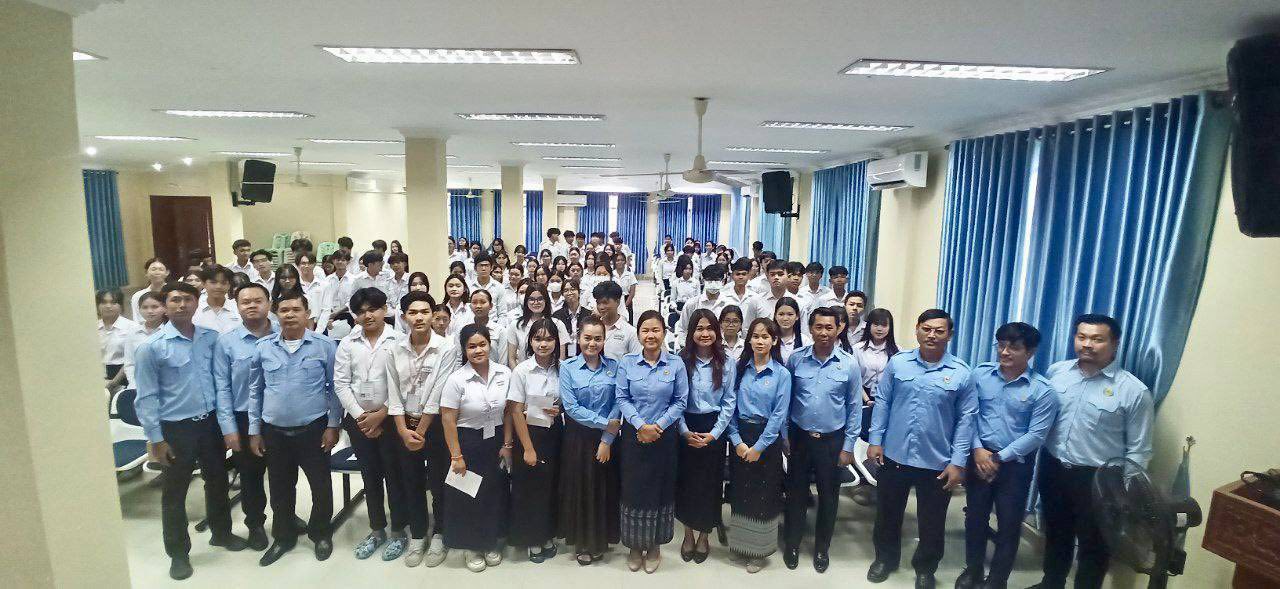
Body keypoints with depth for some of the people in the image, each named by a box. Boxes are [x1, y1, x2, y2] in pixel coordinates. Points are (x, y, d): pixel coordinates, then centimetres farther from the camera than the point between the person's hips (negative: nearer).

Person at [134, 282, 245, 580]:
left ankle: (221, 532, 39)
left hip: (210, 422, 3)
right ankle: (178, 552, 28)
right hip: (176, 428, -3)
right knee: (175, 493, 10)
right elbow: (146, 397, -8)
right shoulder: (151, 347, -11)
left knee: (217, 481, 18)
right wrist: (156, 438, -9)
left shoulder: (211, 337, -1)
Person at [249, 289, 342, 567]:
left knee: (321, 485, 8)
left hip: (313, 429, -2)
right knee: (280, 488, 17)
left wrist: (333, 425, -7)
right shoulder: (263, 347, 0)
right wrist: (254, 430, 6)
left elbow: (335, 388, -4)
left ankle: (320, 533, 31)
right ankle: (284, 537, 38)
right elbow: (255, 391, 7)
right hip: (274, 431, 3)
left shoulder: (324, 345, -8)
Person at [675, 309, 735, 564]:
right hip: (686, 429, 0)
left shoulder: (725, 363, -2)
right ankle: (688, 534, 29)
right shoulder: (681, 361, -5)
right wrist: (685, 431, -12)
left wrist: (714, 434, -10)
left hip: (714, 430, 0)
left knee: (709, 482, 8)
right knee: (686, 481, 8)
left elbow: (729, 402, -3)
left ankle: (703, 536, 29)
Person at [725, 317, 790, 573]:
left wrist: (759, 447, -12)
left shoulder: (781, 374, -7)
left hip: (767, 438, -2)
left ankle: (759, 549, 25)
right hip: (739, 437, 3)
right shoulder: (739, 368, 1)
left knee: (763, 494, 7)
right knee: (740, 491, 12)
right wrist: (737, 441, -10)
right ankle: (739, 542, 32)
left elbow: (779, 415, -9)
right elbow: (730, 406, -1)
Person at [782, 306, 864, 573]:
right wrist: (783, 435, 1)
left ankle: (822, 547, 35)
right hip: (799, 437, 1)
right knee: (796, 492, 13)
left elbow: (855, 407, -3)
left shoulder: (850, 363, -8)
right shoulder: (796, 359, -6)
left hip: (832, 440, 0)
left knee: (828, 496, 14)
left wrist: (848, 446, -3)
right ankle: (792, 543, 33)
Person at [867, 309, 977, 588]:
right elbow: (882, 402, 1)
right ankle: (885, 558, 41)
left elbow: (966, 419, -5)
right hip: (893, 456, 1)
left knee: (932, 522, 15)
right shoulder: (897, 363, -4)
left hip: (937, 463, -1)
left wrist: (958, 462, -8)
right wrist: (875, 440, -2)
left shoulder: (961, 373, -7)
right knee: (888, 513, 18)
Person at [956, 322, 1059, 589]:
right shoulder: (981, 374, -5)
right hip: (979, 457, 2)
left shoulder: (1042, 390, -11)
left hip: (1016, 464, -2)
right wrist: (978, 449, -12)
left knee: (1009, 525, 11)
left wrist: (999, 458, -14)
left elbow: (1036, 435, -13)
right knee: (975, 517, 15)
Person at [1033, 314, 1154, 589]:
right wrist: (1038, 458, 4)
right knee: (1055, 534, 23)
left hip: (1098, 479, -4)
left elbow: (1138, 451, -9)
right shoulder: (1056, 371, -4)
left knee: (1093, 544, 14)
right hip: (1053, 469, 4)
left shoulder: (1134, 391, -14)